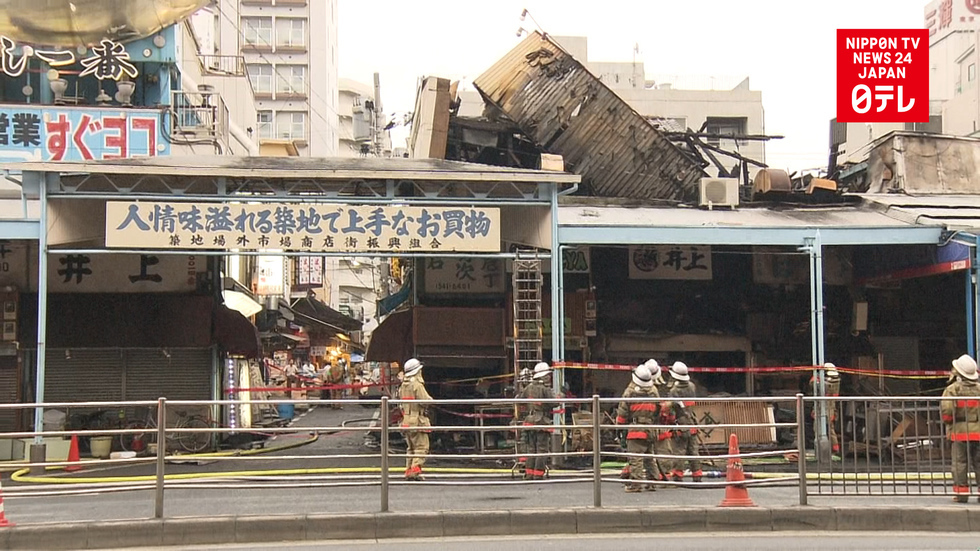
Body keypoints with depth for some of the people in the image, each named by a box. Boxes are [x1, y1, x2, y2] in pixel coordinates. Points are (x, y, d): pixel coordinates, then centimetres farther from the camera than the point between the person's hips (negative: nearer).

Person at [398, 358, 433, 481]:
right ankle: (415, 470, -14)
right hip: (417, 420, -8)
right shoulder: (417, 385, -14)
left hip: (406, 420, 8)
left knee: (411, 448, 17)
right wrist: (430, 398, 3)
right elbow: (426, 401, -17)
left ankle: (408, 471, 16)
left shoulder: (402, 386, 12)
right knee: (421, 447, -5)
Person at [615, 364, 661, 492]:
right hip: (650, 431, 5)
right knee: (649, 457, 15)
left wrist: (619, 424, 12)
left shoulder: (630, 391, -8)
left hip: (635, 429, -5)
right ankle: (651, 482, 18)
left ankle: (636, 483, -11)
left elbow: (623, 411, -4)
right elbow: (659, 410, 16)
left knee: (635, 458, -6)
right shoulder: (654, 391, 7)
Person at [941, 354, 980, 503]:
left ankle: (961, 492, 0)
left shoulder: (952, 390, -6)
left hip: (960, 431, -3)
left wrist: (948, 421, 5)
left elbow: (946, 411, -14)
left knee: (960, 463, 1)